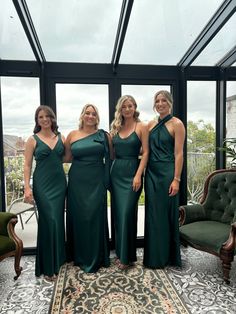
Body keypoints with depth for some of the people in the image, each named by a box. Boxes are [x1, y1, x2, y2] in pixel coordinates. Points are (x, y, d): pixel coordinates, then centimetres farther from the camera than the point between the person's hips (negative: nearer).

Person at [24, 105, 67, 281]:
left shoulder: (61, 137, 9)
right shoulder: (33, 140, 0)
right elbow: (27, 165, -2)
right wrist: (27, 187, -9)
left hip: (59, 183, 4)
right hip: (42, 184, -3)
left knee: (59, 220, 9)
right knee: (49, 221, -5)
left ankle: (58, 258, 28)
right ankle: (48, 266, 11)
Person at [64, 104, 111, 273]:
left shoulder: (104, 135, 4)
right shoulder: (72, 135, 6)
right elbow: (66, 157, 11)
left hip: (97, 181, -1)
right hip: (77, 181, 1)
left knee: (95, 216, 1)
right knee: (78, 216, 7)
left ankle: (95, 258, 20)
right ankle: (80, 256, 27)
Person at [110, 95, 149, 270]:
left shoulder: (141, 127, -2)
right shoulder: (115, 127, 11)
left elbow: (145, 152, -7)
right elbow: (112, 153, 13)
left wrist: (138, 175, -15)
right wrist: (108, 173, 5)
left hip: (132, 172, -5)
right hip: (116, 172, 5)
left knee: (127, 213, -5)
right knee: (117, 213, 9)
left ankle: (127, 256, 11)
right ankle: (120, 252, 25)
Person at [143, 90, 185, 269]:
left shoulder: (176, 124, -4)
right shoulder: (151, 124, 12)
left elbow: (178, 154, -10)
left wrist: (176, 179, -15)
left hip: (167, 173, -5)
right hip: (151, 173, 5)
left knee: (166, 214, 4)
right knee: (152, 214, 10)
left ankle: (168, 257, 23)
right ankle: (154, 257, 26)